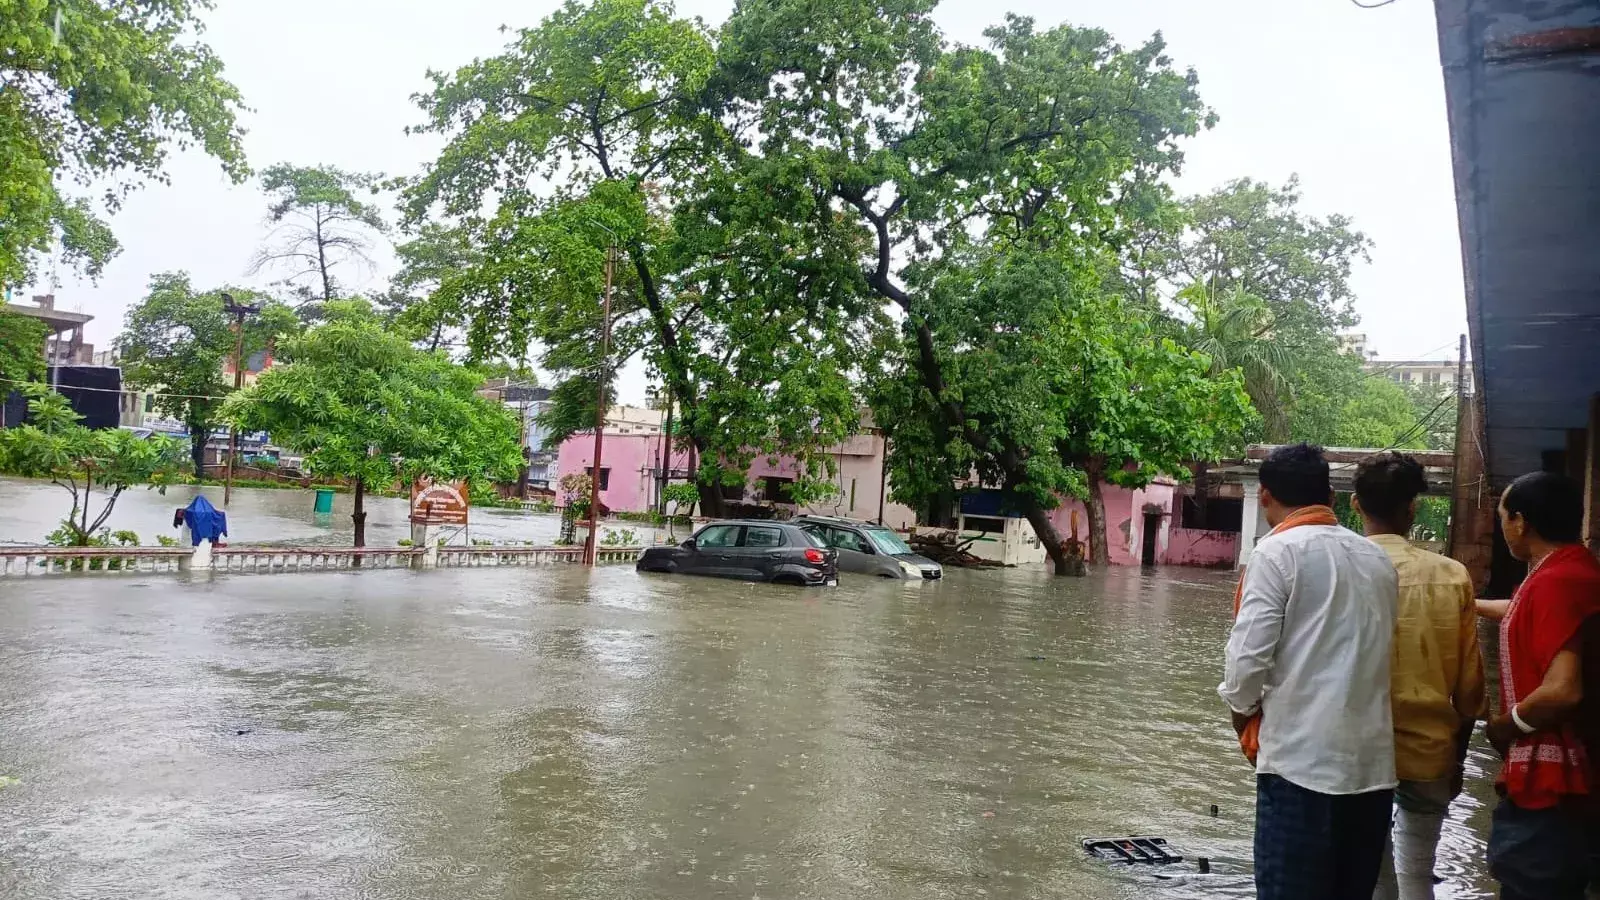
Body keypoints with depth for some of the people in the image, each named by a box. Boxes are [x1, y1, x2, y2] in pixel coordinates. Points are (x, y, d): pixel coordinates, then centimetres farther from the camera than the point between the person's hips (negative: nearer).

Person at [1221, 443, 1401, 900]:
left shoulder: (1277, 552, -7)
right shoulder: (1378, 559, 11)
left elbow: (1250, 652, -13)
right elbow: (1378, 647, 13)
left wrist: (1243, 707, 5)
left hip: (1303, 759, -6)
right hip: (1373, 760, 6)